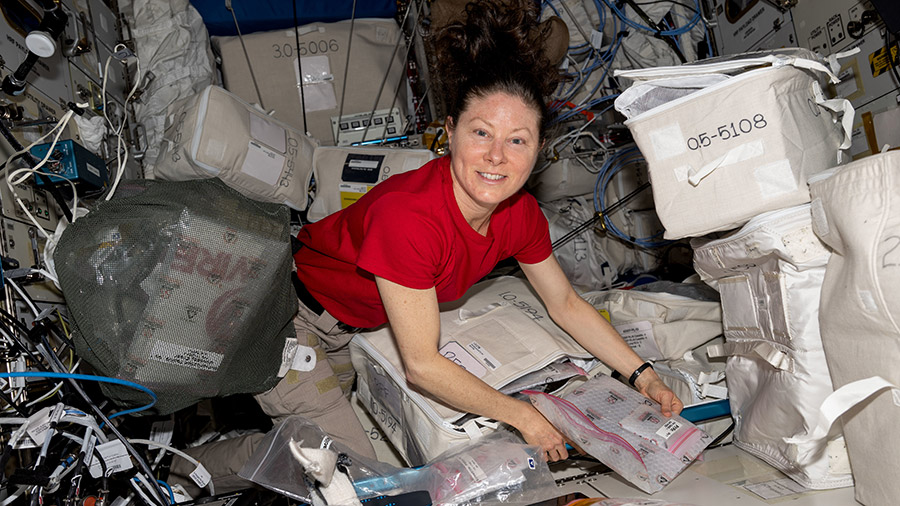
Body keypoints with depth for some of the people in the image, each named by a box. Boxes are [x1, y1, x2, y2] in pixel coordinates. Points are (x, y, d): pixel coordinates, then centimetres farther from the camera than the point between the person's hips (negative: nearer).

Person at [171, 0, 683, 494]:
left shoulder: (520, 215, -16)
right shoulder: (407, 217, -38)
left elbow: (567, 304, 1)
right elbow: (422, 365, -31)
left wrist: (642, 375, -4)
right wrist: (523, 417, -21)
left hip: (343, 326, 7)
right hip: (287, 312, -7)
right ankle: (184, 465, 16)